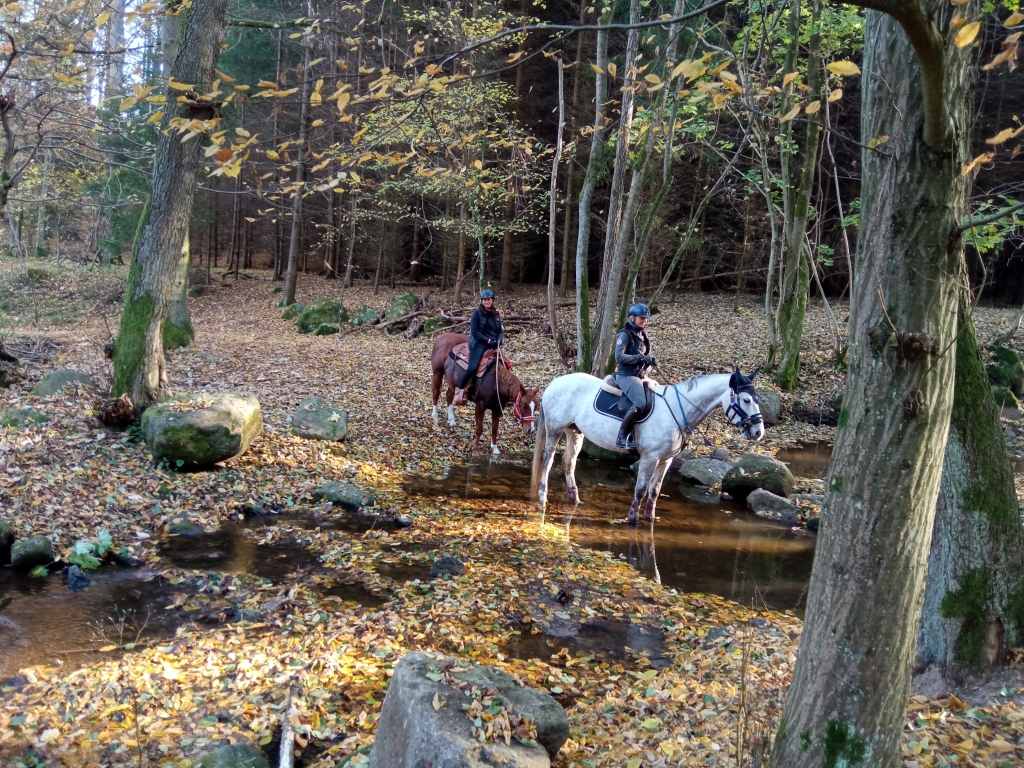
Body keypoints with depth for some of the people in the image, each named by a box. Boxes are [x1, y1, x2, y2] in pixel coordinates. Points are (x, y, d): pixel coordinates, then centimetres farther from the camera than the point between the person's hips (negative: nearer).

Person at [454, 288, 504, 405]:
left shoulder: (496, 314, 12)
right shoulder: (477, 312, -4)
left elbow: (500, 331, 14)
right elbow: (474, 331, -10)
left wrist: (499, 341, -8)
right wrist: (488, 340, -18)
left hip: (493, 345, 6)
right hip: (479, 344, -6)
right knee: (472, 368, -25)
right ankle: (460, 390, -8)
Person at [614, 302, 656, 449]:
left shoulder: (642, 335, 16)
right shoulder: (625, 335, -8)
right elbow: (619, 357, -17)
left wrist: (650, 361, -2)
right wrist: (640, 357, -22)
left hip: (640, 376, 9)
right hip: (626, 376, -9)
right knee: (640, 403, -29)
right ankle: (622, 437, -24)